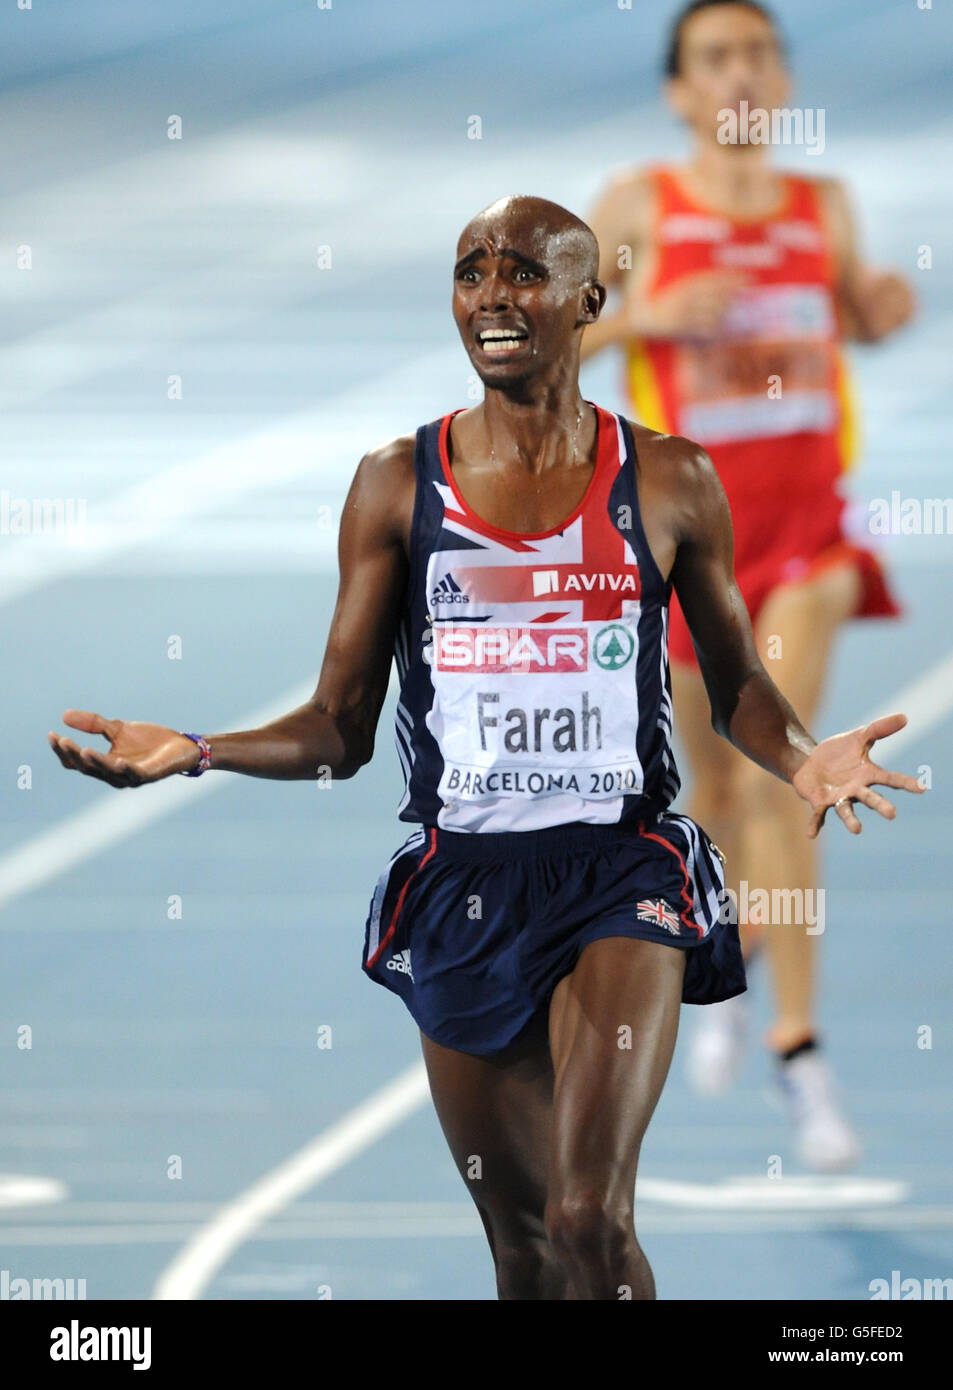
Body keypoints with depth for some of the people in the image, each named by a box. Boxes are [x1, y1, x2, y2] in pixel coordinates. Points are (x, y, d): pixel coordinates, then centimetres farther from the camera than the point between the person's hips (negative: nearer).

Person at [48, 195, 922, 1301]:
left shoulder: (668, 483, 2)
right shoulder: (398, 484, 4)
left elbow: (735, 687, 12)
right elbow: (339, 730, 5)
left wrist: (803, 758, -10)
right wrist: (197, 752, -12)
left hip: (622, 875, -2)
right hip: (462, 879, 2)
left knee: (591, 1220, -19)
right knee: (521, 1241, 10)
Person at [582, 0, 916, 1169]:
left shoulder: (823, 205, 5)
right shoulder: (641, 205, -2)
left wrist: (885, 310, -1)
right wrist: (652, 318, -17)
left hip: (808, 513, 0)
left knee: (775, 775, -15)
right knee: (720, 788, 12)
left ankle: (796, 1048, -14)